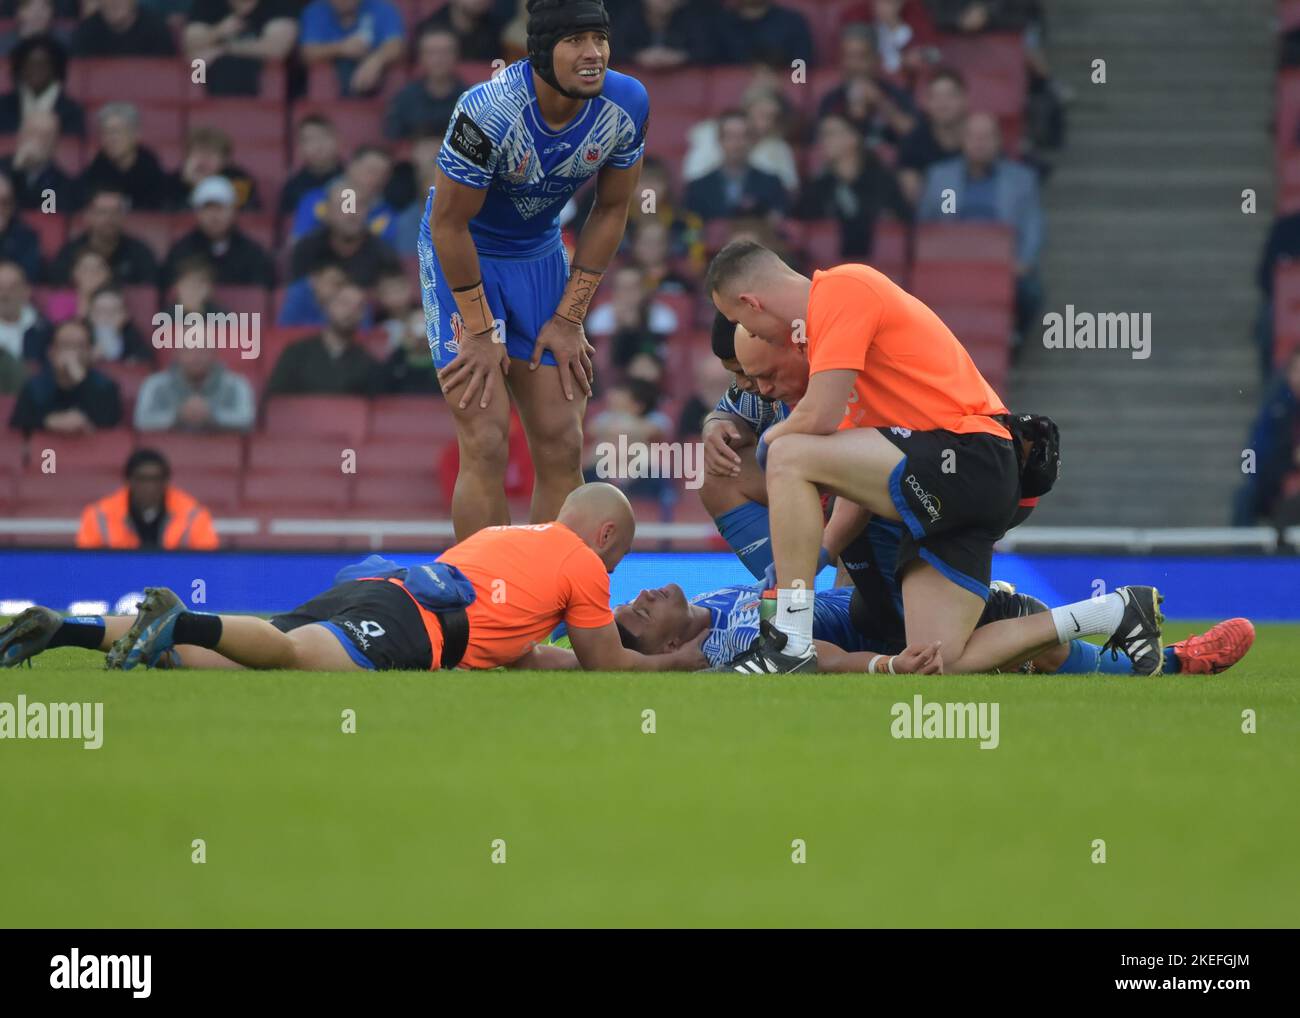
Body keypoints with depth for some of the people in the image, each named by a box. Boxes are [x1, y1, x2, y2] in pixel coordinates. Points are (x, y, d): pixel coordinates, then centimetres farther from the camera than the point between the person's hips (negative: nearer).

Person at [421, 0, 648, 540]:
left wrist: (568, 319, -2)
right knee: (486, 444, -13)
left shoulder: (626, 104, -17)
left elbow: (610, 211, -2)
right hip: (461, 255, -5)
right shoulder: (488, 111, -32)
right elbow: (449, 222, -21)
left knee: (562, 445, 2)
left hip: (539, 253, 5)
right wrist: (480, 332, -16)